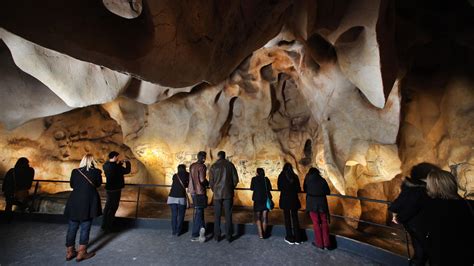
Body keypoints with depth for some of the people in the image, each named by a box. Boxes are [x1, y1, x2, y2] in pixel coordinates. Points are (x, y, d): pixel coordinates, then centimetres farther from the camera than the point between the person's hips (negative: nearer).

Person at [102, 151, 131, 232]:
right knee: (113, 208, 4)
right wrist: (128, 163, -2)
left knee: (108, 206, 20)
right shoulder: (115, 166, -25)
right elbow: (127, 171, -17)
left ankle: (104, 225, 33)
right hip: (115, 189, -9)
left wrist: (119, 163, 12)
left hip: (109, 188, 9)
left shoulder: (106, 165, 1)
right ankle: (108, 227, 14)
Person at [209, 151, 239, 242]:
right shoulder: (230, 165, 0)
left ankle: (217, 236, 15)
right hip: (228, 194, 0)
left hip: (217, 194, 0)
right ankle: (228, 236, 11)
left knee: (217, 216, 10)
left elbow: (211, 181, 0)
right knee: (228, 215, 7)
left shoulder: (214, 166, -1)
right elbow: (236, 179, -1)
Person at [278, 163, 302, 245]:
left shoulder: (281, 176, -6)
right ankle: (297, 238, 17)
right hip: (294, 199, 2)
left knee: (287, 218, 7)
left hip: (285, 199, -2)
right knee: (295, 218, 12)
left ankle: (290, 238, 13)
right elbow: (298, 189, 2)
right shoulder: (295, 176, -1)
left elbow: (279, 188, -1)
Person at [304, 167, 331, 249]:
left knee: (316, 223, 9)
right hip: (322, 202, 2)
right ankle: (326, 243, 19)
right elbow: (328, 192, 5)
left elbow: (305, 189, 7)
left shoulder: (308, 179, -3)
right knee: (324, 222, 14)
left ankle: (319, 243, 17)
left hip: (312, 203, -2)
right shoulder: (322, 180, 0)